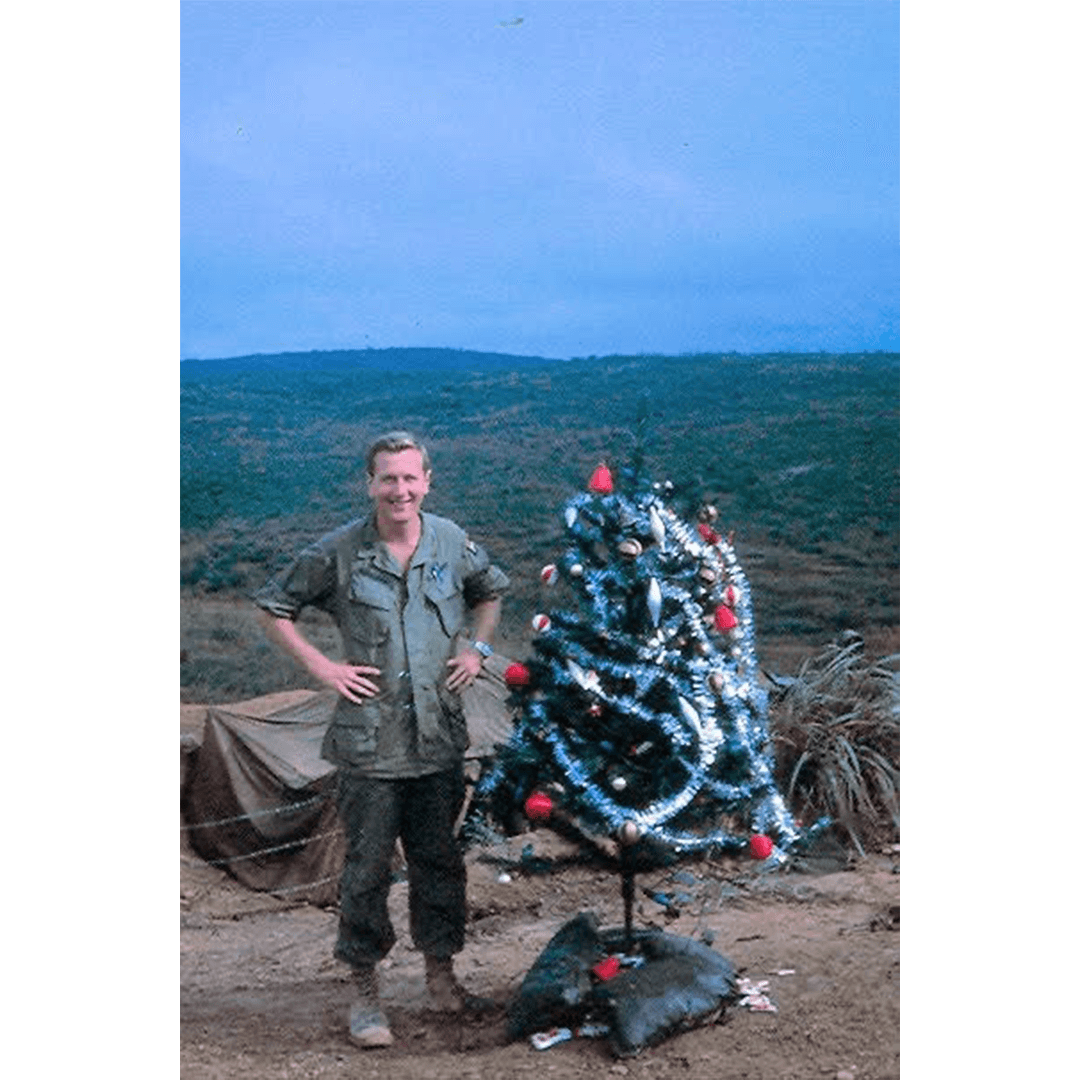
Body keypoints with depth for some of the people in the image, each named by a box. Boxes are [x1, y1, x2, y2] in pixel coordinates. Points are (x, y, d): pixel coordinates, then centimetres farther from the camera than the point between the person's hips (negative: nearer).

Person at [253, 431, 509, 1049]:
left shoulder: (452, 543, 0)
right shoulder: (339, 554, -10)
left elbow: (493, 589, 21)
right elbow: (274, 607, 1)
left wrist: (477, 650, 7)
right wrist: (322, 667, -7)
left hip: (440, 738, 3)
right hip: (369, 742, -3)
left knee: (439, 858, 13)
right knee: (368, 867, 3)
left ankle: (441, 972, 30)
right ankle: (367, 991, 17)